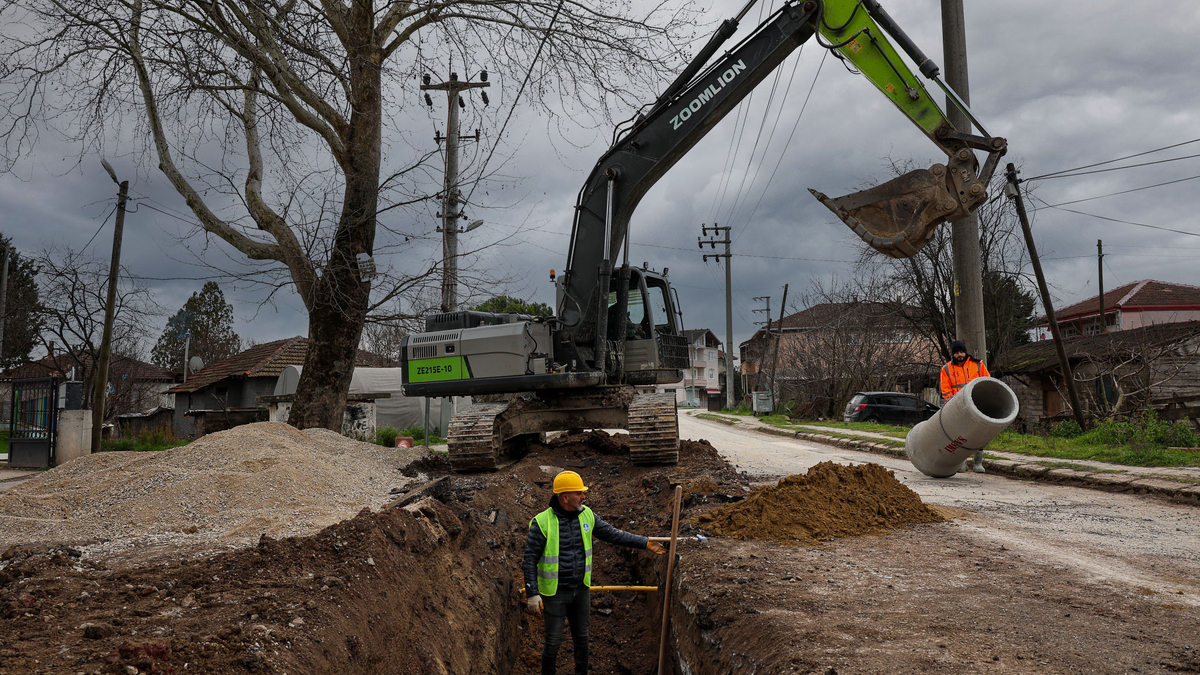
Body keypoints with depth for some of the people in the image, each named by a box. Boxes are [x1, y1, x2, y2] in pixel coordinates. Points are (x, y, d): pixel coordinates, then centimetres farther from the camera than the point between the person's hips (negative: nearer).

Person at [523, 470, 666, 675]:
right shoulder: (542, 522, -18)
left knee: (581, 636, 18)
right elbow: (530, 560, -14)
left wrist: (645, 543, 0)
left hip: (581, 589, 5)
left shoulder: (586, 515, -3)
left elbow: (613, 534, 4)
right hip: (555, 593, -5)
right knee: (554, 641, 3)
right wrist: (532, 594, -17)